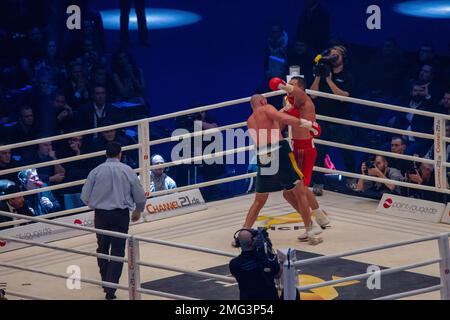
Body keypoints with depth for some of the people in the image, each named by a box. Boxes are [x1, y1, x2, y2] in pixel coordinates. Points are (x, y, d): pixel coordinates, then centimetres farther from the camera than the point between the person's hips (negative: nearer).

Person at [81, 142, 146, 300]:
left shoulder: (96, 171, -4)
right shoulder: (127, 171, -4)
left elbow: (85, 196, -2)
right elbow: (140, 195, 4)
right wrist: (138, 210, 24)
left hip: (101, 214, 1)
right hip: (121, 215, -1)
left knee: (102, 248, 20)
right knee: (118, 252, 0)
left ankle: (106, 282, 34)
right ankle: (111, 289, -11)